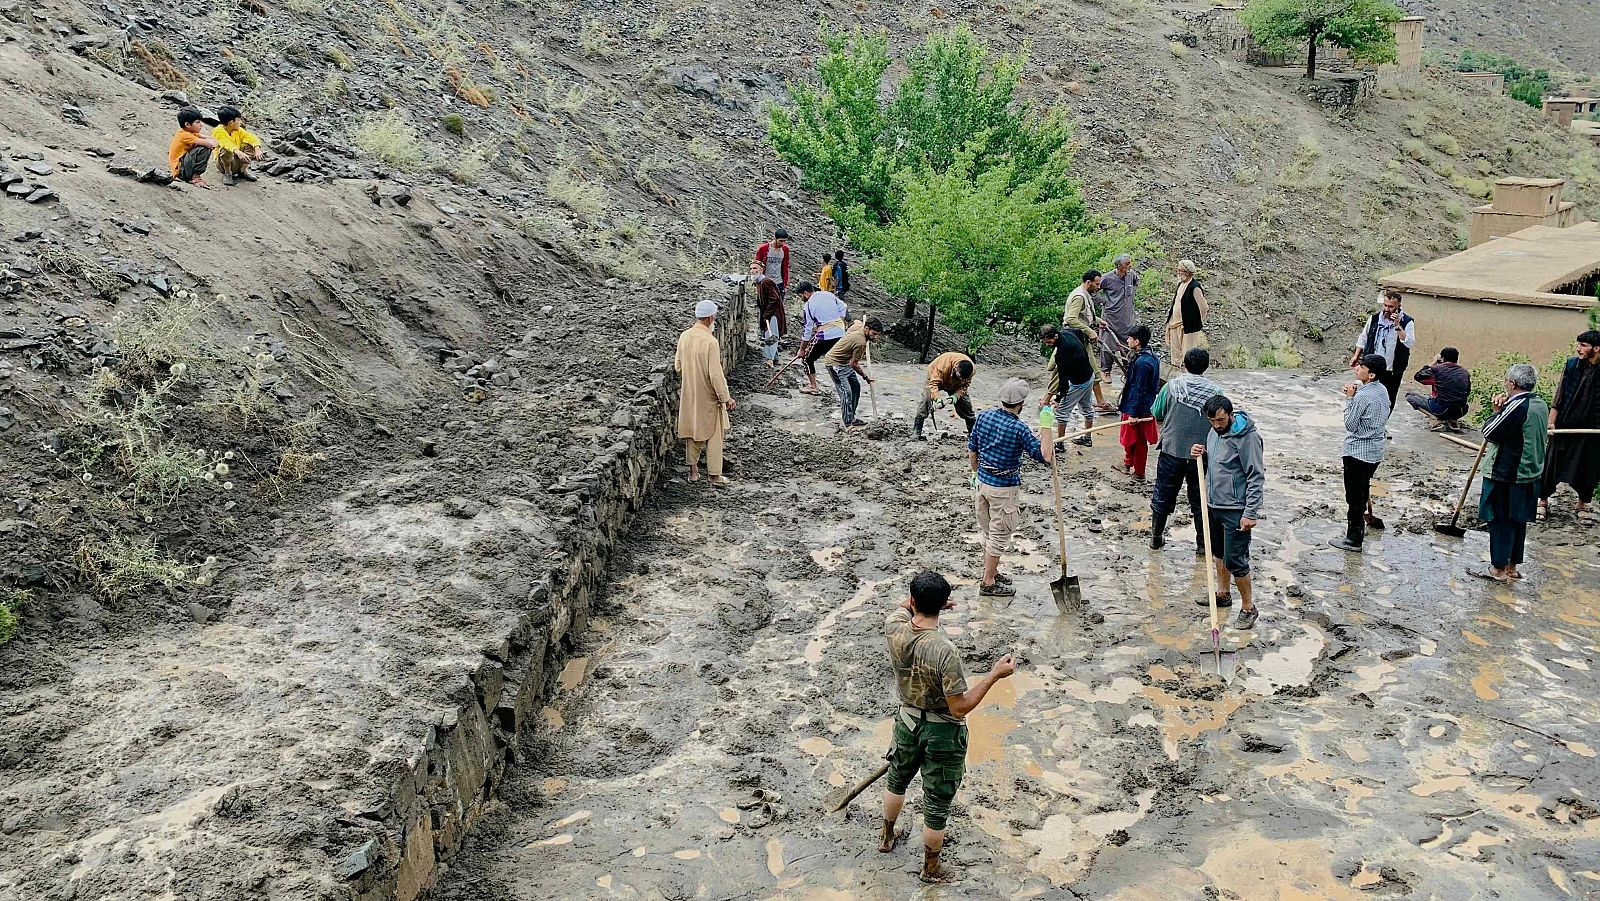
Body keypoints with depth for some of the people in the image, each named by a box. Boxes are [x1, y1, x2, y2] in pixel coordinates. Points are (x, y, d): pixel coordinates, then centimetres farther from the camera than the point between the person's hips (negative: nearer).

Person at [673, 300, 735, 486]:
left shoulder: (684, 336, -4)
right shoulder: (710, 341, -24)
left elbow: (678, 365, 6)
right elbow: (715, 374, -23)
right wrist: (726, 398, -14)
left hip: (689, 394, 6)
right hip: (708, 396, -6)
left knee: (692, 431, 17)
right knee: (714, 434, 7)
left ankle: (693, 471, 25)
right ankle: (715, 475, 12)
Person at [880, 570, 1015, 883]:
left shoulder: (895, 630, -17)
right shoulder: (945, 651, -33)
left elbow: (903, 606, 9)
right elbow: (960, 707, -27)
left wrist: (920, 603, 23)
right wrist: (994, 674, -23)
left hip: (908, 720, 5)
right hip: (943, 732, -5)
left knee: (898, 780, 32)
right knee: (937, 805, 15)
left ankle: (887, 837, 54)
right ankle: (931, 867, 35)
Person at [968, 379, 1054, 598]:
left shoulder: (984, 416, -4)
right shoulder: (1019, 429, -23)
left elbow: (971, 450, 6)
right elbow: (1045, 456, -26)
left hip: (983, 481, 7)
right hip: (1003, 488, -7)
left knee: (987, 531, 21)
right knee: (999, 536, 6)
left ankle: (991, 571, 38)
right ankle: (989, 583, 15)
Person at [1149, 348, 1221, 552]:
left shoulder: (1171, 387, -7)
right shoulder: (1215, 391, -8)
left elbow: (1156, 415, 2)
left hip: (1171, 451, 0)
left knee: (1163, 496, 15)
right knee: (1200, 500, 13)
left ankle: (1156, 538, 27)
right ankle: (1202, 544, 22)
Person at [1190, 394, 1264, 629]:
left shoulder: (1247, 437, -18)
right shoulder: (1213, 433, 7)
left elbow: (1257, 477, -18)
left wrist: (1250, 513, -21)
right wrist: (1201, 456, -3)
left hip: (1235, 510, -8)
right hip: (1214, 505, 8)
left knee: (1235, 561, -6)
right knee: (1219, 553, 21)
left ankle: (1248, 607, 7)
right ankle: (1223, 594, 37)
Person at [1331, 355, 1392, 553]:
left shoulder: (1362, 396, -24)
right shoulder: (1382, 390, 4)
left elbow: (1350, 425, -17)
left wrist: (1350, 398, -14)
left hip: (1358, 451, -9)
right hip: (1375, 450, 9)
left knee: (1354, 495, 0)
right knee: (1362, 491, 24)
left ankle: (1353, 540, 7)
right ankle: (1359, 526, 38)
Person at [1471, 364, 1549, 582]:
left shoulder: (1517, 406, -22)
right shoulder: (1541, 404, 7)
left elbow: (1490, 432, -15)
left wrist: (1498, 410, -2)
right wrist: (1504, 408, -1)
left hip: (1506, 476, -9)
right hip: (1531, 475, 9)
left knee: (1501, 522, 2)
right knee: (1518, 522, 15)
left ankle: (1498, 569, 9)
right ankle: (1511, 567, 24)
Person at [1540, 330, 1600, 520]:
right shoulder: (1571, 366, -1)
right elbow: (1558, 397, 1)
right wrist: (1551, 421, -3)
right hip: (1565, 425, 1)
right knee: (1553, 463, 6)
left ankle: (1583, 503, 28)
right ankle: (1543, 500, 19)